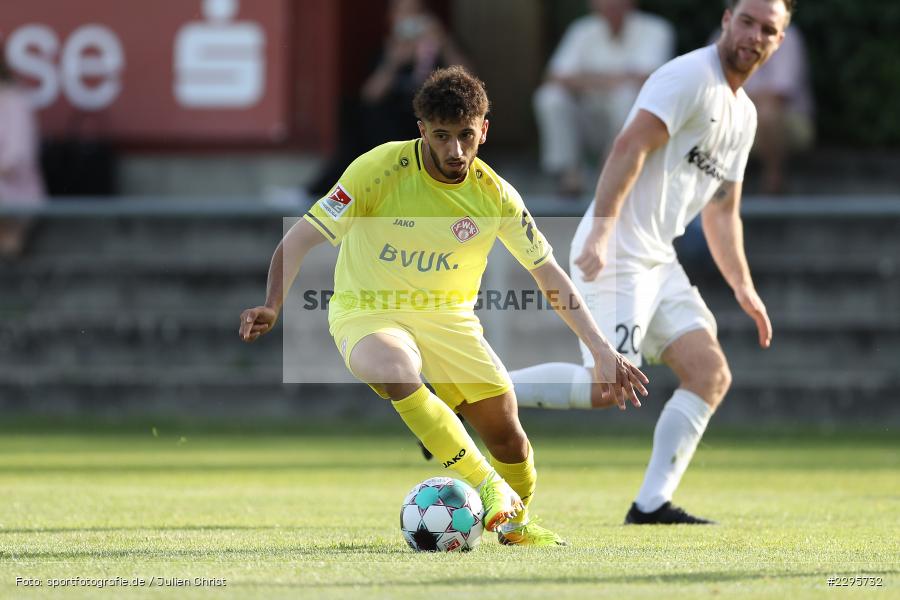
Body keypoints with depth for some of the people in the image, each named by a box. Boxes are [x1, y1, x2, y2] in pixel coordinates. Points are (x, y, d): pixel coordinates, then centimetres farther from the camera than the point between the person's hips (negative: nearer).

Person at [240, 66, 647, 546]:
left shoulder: (495, 196, -10)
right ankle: (487, 486, -25)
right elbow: (299, 239, -19)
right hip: (366, 310, -3)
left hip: (449, 316, 4)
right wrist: (272, 306, -35)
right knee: (396, 370, -37)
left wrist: (602, 349, -3)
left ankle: (515, 520, 31)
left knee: (506, 431, -3)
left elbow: (549, 273, 2)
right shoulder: (381, 170, -21)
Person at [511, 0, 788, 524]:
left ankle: (652, 505, -2)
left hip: (660, 262, 9)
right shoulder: (690, 77, -9)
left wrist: (744, 289, 23)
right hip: (616, 254, -9)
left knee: (711, 374, -2)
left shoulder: (744, 115, 20)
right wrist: (600, 234, -30)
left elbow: (722, 211, 28)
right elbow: (630, 148, -21)